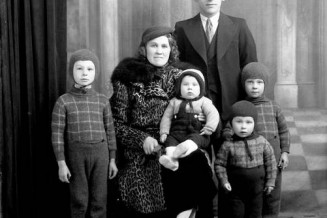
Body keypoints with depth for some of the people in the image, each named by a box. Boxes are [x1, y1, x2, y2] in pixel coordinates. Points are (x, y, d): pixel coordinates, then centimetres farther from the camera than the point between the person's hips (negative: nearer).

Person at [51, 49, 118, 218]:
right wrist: (61, 164, -8)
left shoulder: (102, 100, 6)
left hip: (100, 153, 2)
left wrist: (112, 160, 7)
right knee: (79, 200, 4)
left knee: (99, 200, 6)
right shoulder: (63, 101, -2)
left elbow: (109, 131, 9)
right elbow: (57, 134, -3)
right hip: (76, 154, -2)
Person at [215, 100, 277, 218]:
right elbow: (219, 164, -4)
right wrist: (224, 181, -12)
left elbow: (270, 162, 3)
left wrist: (270, 181, 4)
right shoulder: (228, 145, -11)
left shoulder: (262, 142, -5)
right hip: (235, 190, -2)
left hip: (256, 189, 2)